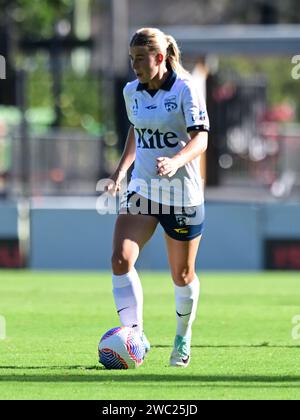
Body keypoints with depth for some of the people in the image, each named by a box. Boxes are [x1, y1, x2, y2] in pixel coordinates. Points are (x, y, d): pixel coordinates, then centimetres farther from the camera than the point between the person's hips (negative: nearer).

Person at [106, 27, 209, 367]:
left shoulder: (185, 90, -14)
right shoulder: (131, 92, 4)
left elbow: (200, 139, -21)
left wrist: (175, 161, -40)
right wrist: (121, 170, 12)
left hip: (182, 192, -4)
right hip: (142, 188, 4)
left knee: (182, 275, 9)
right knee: (120, 259, -18)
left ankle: (183, 339, 33)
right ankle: (135, 335, -15)